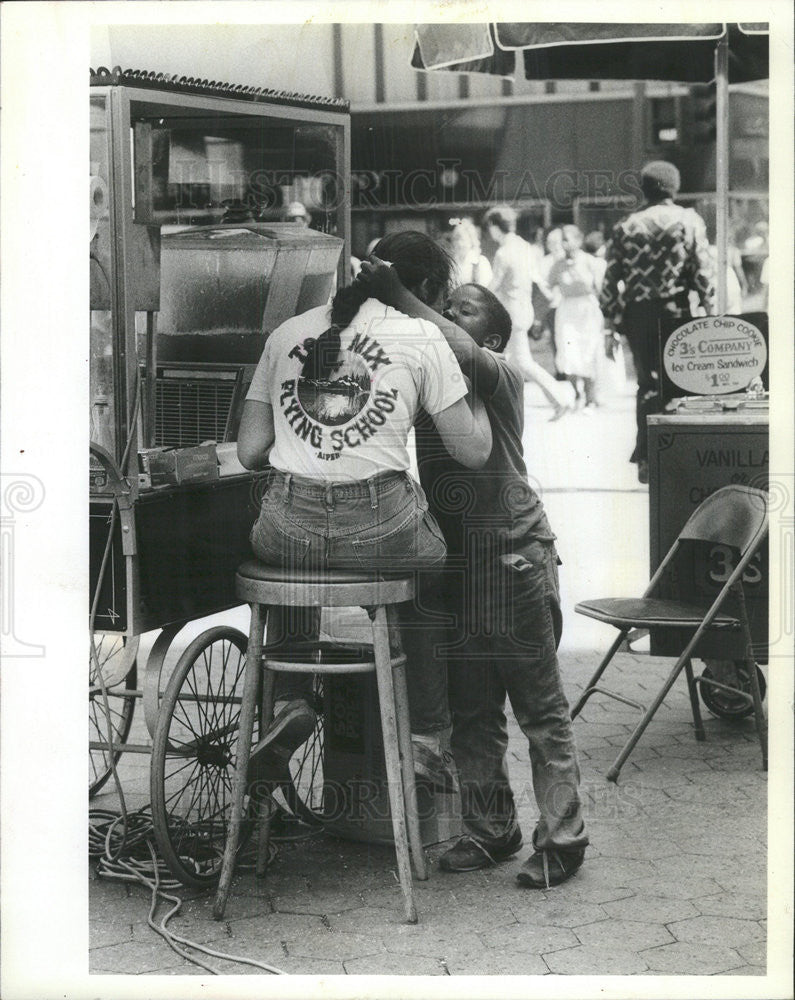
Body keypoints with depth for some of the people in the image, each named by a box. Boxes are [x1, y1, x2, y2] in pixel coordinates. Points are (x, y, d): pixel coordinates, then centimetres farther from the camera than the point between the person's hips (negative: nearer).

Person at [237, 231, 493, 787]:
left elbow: (250, 453, 12)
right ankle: (425, 737, 27)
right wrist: (472, 385, 20)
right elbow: (474, 452, 2)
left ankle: (289, 700, 20)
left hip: (286, 532, 3)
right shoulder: (423, 338, 3)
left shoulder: (286, 334, 14)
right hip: (380, 532, -3)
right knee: (441, 563, 30)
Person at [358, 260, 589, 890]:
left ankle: (562, 840, 7)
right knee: (471, 709, 12)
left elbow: (459, 351, -25)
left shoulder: (502, 378, -4)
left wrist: (395, 293, -23)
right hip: (452, 561, 6)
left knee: (541, 709, 0)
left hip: (513, 557, -6)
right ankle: (490, 831, 24)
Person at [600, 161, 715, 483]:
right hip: (676, 311, -2)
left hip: (638, 312, 3)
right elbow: (703, 272, -5)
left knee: (648, 381, 10)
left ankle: (647, 456, 9)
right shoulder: (690, 221, 0)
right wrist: (710, 312, 1)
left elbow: (611, 279, 4)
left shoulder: (625, 226, 6)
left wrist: (612, 322, 11)